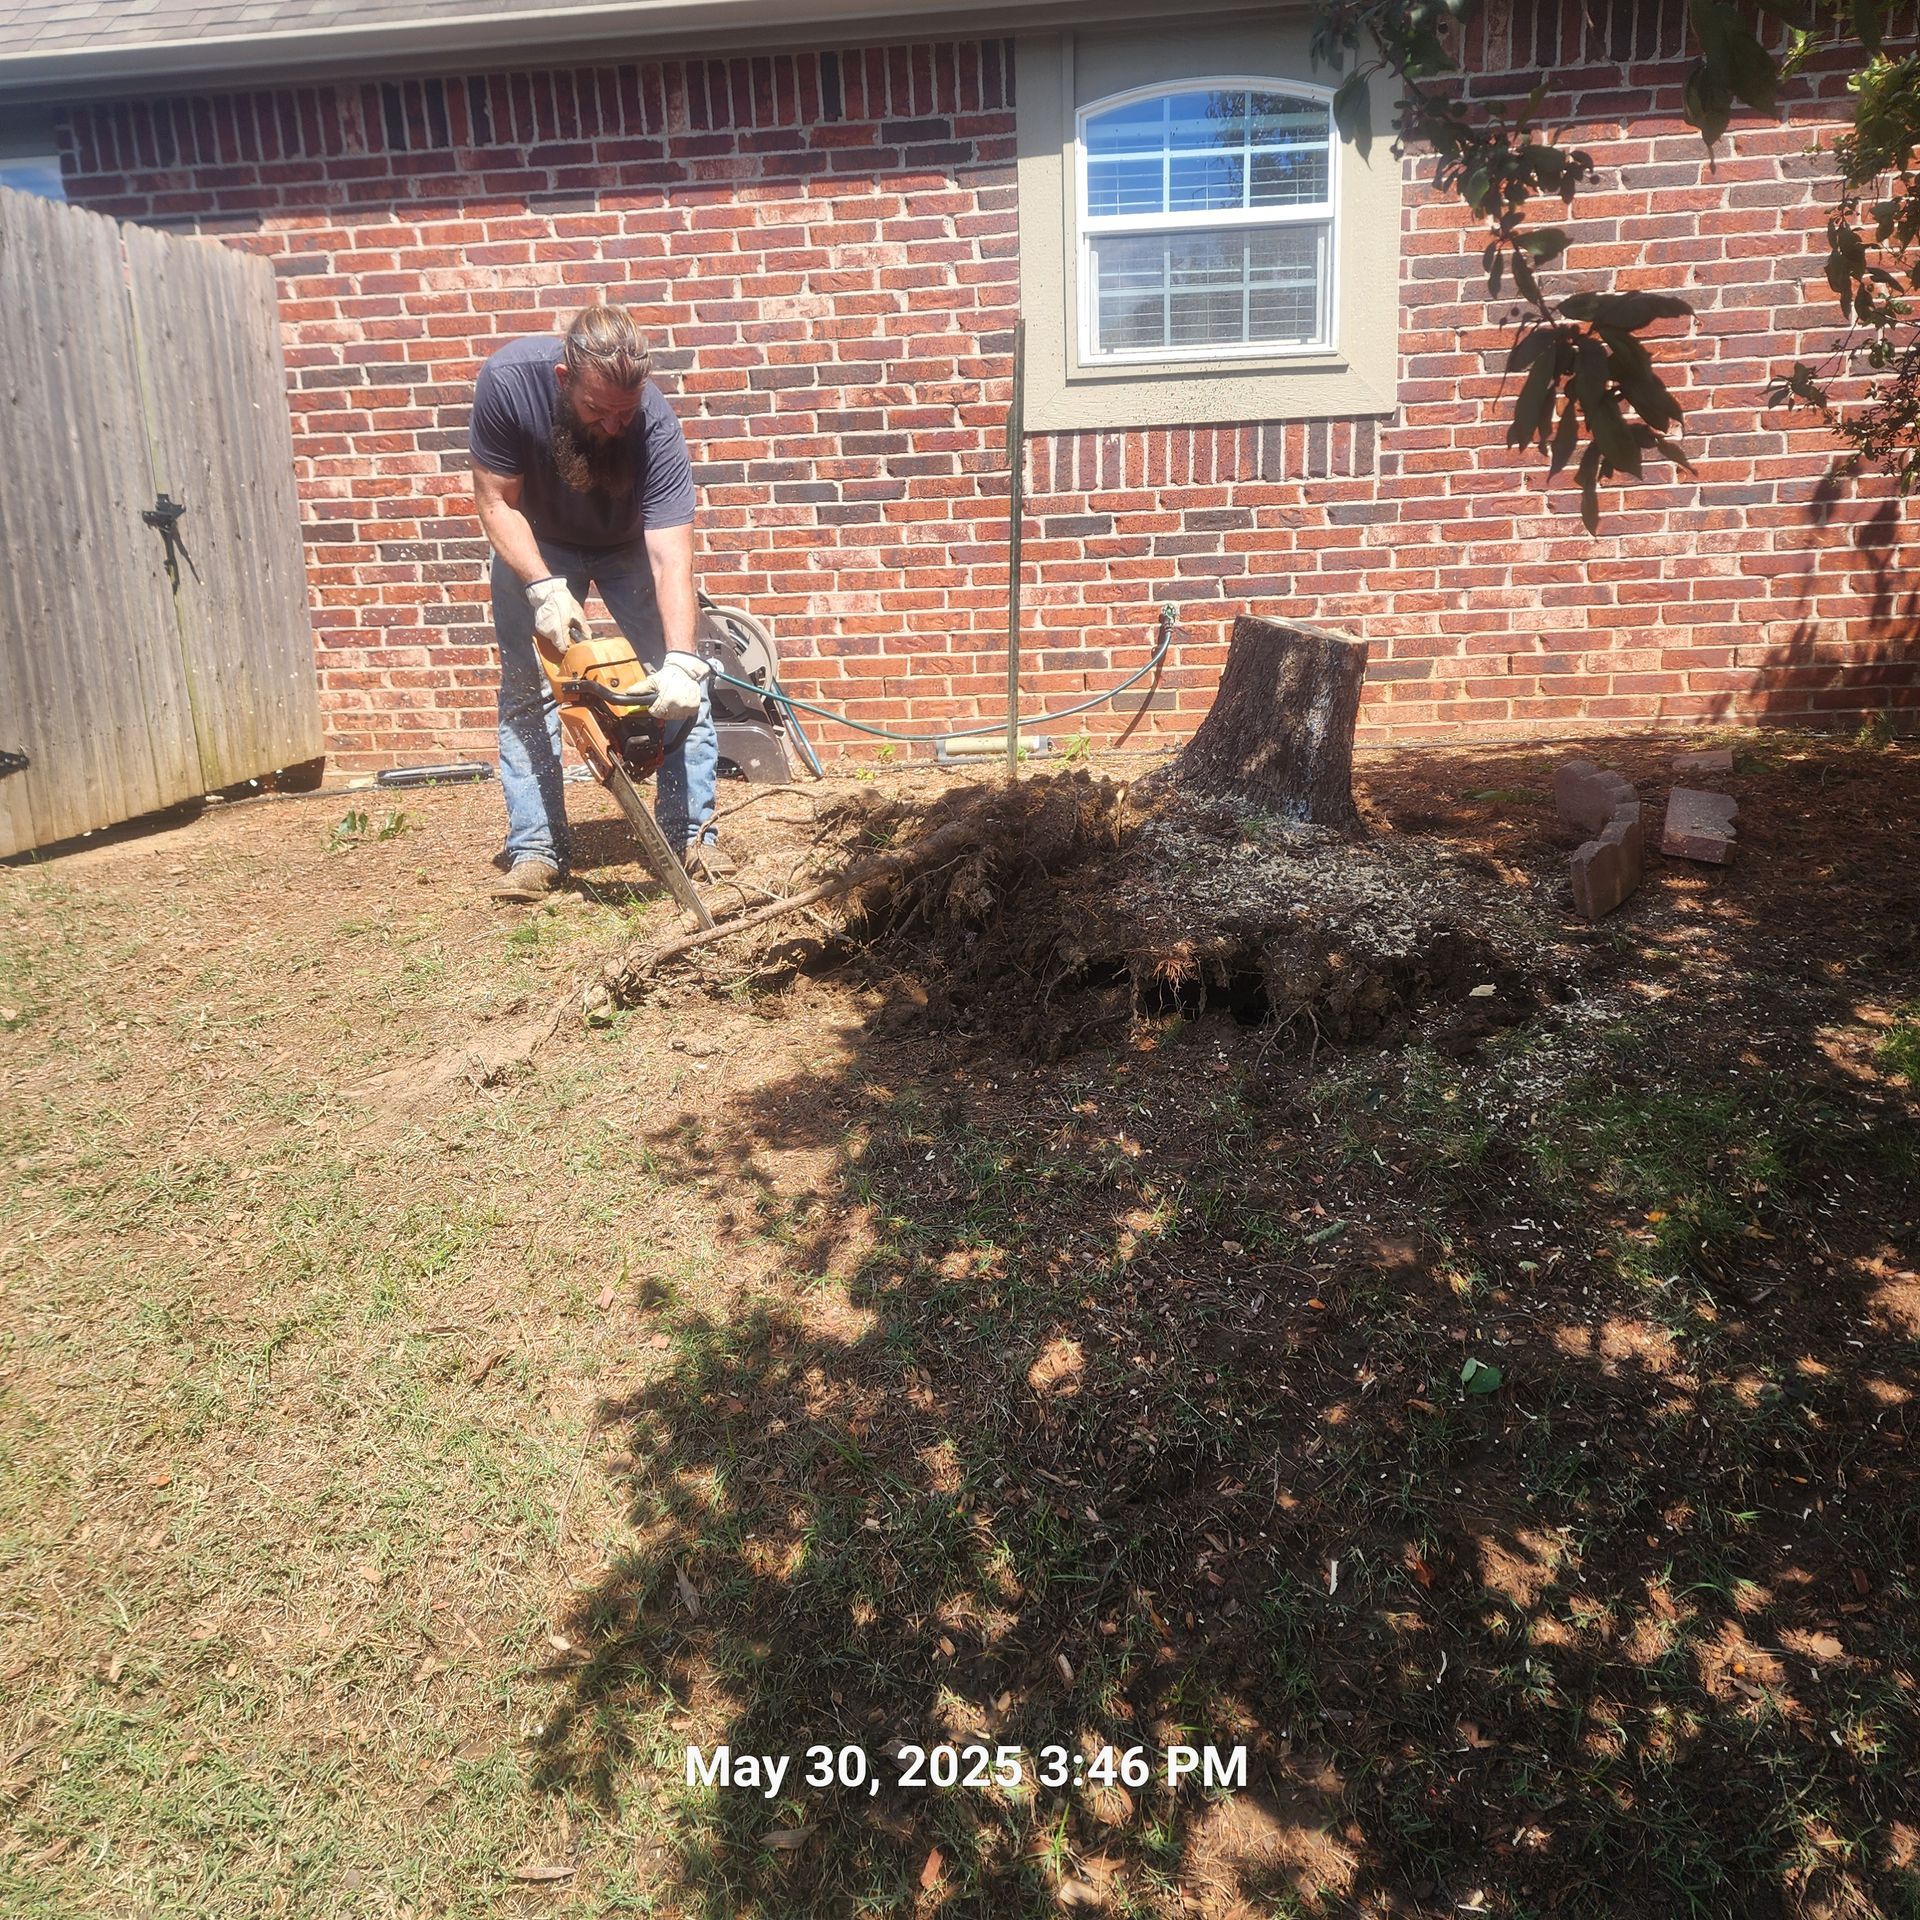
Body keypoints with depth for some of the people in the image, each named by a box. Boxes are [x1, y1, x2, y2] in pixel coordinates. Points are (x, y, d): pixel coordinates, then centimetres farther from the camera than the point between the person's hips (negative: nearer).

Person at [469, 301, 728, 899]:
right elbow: (495, 502, -22)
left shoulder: (656, 428, -35)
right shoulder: (507, 379, -32)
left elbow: (671, 562, -39)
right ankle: (535, 849, -1)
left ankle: (691, 833, -2)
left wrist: (680, 660, -52)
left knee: (682, 685, -11)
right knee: (525, 690, -6)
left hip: (631, 544, 0)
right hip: (535, 547, 1)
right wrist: (544, 589, -36)